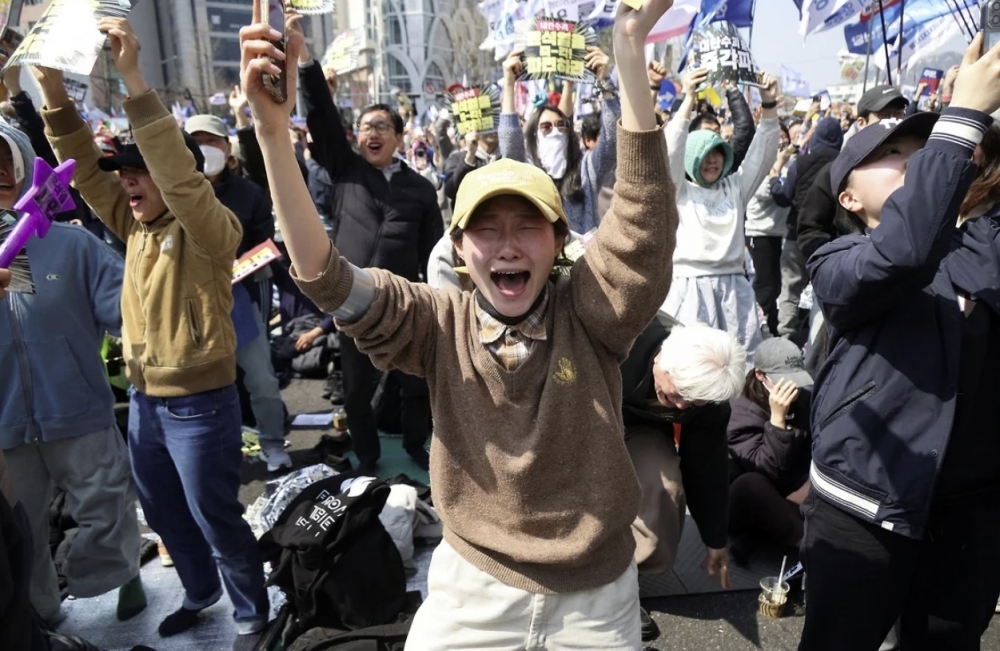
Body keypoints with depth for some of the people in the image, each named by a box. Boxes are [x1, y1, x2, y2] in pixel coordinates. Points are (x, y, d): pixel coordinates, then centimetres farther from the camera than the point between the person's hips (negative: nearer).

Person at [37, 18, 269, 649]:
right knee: (166, 515, 23)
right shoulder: (137, 224, 5)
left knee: (217, 521, 8)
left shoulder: (210, 228, -17)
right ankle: (200, 592, 47)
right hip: (144, 401, 8)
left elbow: (179, 176, -34)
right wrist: (55, 93, -11)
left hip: (201, 405, -8)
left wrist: (134, 79, -38)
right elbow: (84, 168, 3)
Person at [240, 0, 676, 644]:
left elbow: (644, 216, -26)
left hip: (596, 597, 0)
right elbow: (323, 275, -21)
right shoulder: (442, 324, -11)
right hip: (473, 587, 0)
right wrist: (273, 129, -32)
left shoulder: (588, 313, -12)